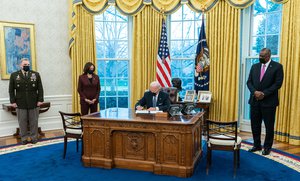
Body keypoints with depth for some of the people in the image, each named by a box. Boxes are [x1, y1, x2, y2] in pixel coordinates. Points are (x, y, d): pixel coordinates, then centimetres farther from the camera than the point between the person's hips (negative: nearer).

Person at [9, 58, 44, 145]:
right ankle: (24, 138, 19)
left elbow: (40, 89, 3)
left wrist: (40, 100, -4)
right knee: (22, 122, 7)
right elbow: (11, 90, 5)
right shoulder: (14, 75, 5)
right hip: (20, 104, 0)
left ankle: (34, 137, 19)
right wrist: (13, 101, -3)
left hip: (34, 103, 0)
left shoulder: (36, 74, 5)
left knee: (34, 121, 7)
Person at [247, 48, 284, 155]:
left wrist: (264, 93, -16)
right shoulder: (255, 66, 10)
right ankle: (257, 145, 25)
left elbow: (278, 84, -10)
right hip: (255, 100, 4)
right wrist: (255, 92, -11)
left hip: (269, 101, -4)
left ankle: (267, 147, 21)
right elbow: (249, 82, 7)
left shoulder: (277, 67, -4)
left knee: (269, 125, 6)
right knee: (255, 124, 10)